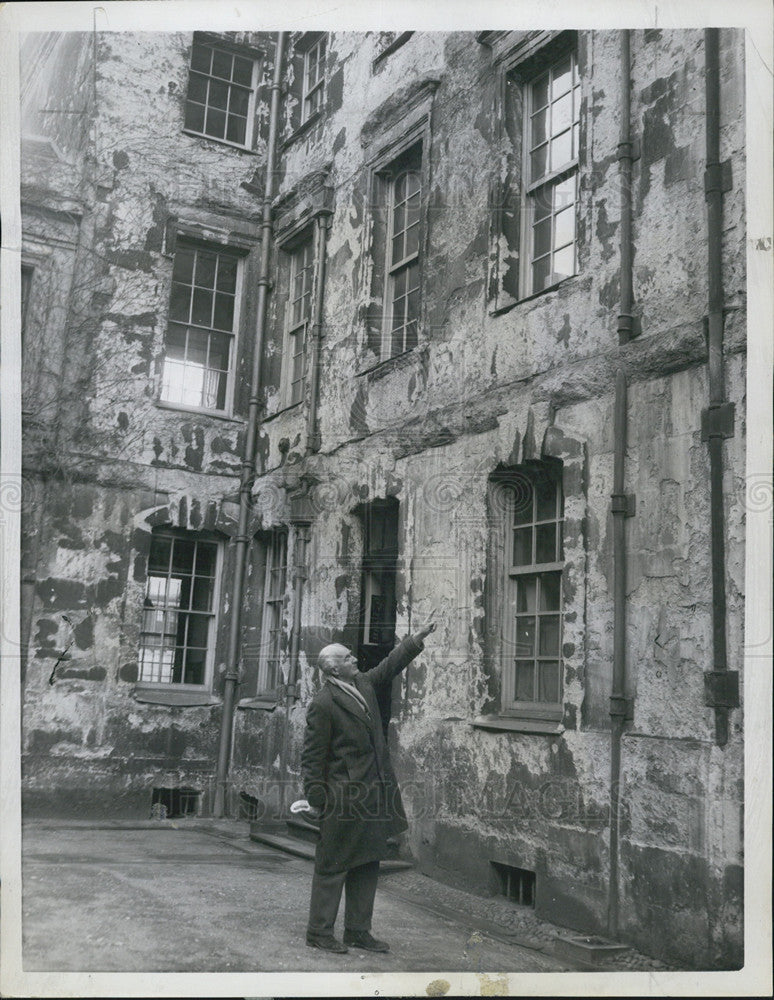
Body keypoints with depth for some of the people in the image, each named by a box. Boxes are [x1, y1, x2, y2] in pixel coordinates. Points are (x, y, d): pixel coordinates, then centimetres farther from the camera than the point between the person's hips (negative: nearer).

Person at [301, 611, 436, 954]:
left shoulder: (362, 684, 9)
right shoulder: (323, 704, -15)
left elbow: (389, 666, 25)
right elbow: (312, 757, -13)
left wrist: (418, 638, 23)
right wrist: (317, 800, -12)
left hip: (374, 796, 9)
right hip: (344, 797, -8)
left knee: (367, 865, 13)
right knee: (333, 865, 1)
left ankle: (358, 931, 23)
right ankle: (319, 932, 13)